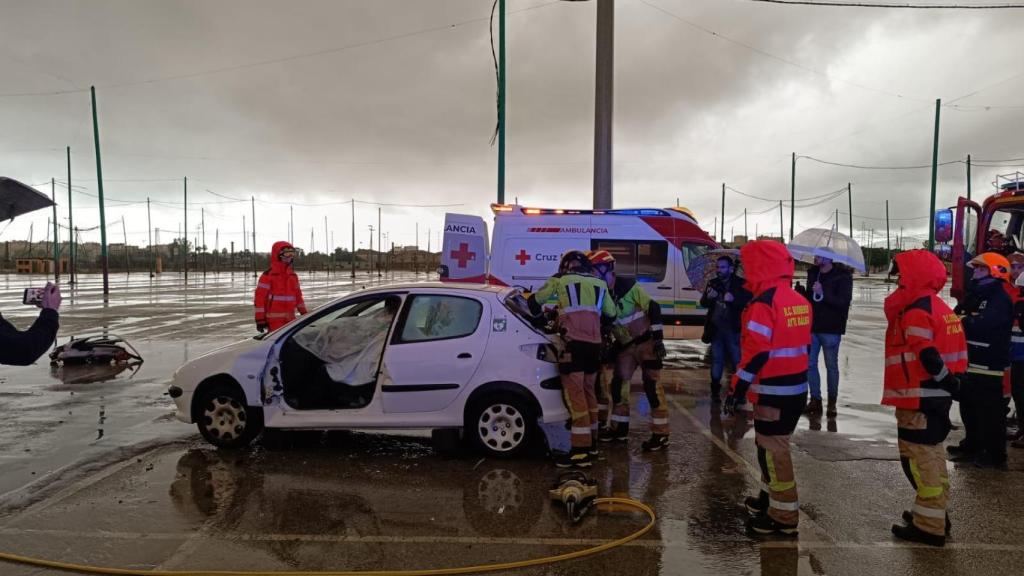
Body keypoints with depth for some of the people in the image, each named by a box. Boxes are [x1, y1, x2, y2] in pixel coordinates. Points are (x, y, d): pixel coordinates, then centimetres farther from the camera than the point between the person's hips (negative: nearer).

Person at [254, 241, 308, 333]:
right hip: (275, 320, -7)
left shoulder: (293, 276, 13)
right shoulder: (267, 275, -9)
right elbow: (260, 297, -11)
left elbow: (298, 296, 20)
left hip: (290, 319, 7)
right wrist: (260, 319, -14)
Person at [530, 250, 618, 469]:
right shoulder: (599, 284, 18)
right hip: (594, 344, 6)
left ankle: (581, 451, -12)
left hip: (574, 343, -6)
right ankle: (591, 442, 28)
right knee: (588, 392, 18)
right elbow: (612, 313, 24)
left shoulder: (560, 280, 6)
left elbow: (535, 300, 15)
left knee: (575, 395, -7)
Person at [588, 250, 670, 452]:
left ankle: (661, 434, -3)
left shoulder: (628, 286, -17)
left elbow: (653, 308, -17)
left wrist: (658, 338, -20)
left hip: (646, 342, -7)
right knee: (618, 384, 9)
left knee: (652, 385, -8)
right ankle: (620, 428, 22)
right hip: (625, 346, 7)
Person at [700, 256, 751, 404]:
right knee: (716, 360, 12)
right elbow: (703, 303, 11)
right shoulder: (713, 283, 7)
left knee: (737, 360, 3)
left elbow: (748, 303, -15)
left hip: (733, 330, -4)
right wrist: (708, 297, -12)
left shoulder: (741, 284, -7)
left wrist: (734, 299, -31)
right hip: (716, 329, 4)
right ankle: (715, 391, 22)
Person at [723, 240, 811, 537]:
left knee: (773, 450, 1)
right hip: (796, 388, 9)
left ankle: (784, 516, 9)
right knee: (771, 445, 22)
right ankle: (770, 497, 36)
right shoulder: (800, 301, 10)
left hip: (773, 391, -9)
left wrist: (737, 389, -16)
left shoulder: (764, 303, -19)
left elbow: (757, 352, -22)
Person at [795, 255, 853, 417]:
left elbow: (843, 302, -17)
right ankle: (815, 399, 19)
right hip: (812, 326, 5)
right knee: (810, 364, 7)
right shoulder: (812, 273, 9)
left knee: (831, 366, 6)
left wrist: (823, 293, -27)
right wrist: (801, 292, -5)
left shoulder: (843, 276, -8)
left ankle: (832, 402, 18)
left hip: (831, 329, -5)